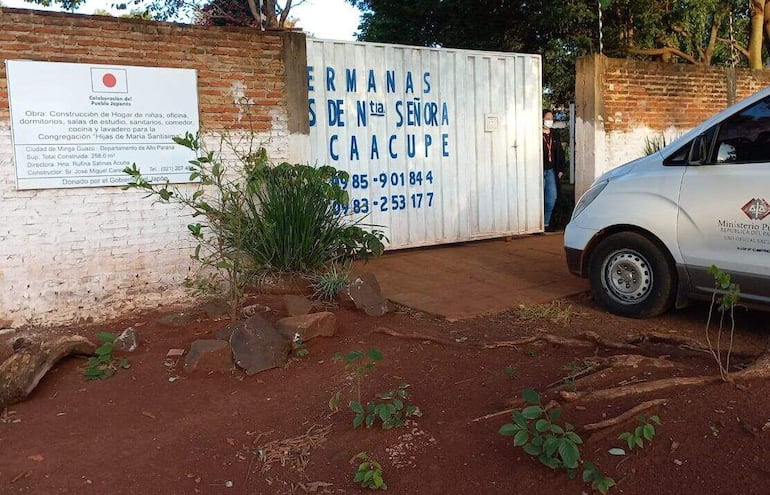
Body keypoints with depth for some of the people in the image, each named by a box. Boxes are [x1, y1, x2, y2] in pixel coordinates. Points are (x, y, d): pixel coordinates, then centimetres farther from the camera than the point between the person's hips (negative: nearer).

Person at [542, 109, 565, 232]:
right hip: (540, 170, -6)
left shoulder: (554, 134, 12)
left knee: (552, 197, 6)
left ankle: (546, 223, 17)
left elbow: (559, 152, 16)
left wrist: (560, 169, 11)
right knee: (539, 198, -3)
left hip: (551, 170, 6)